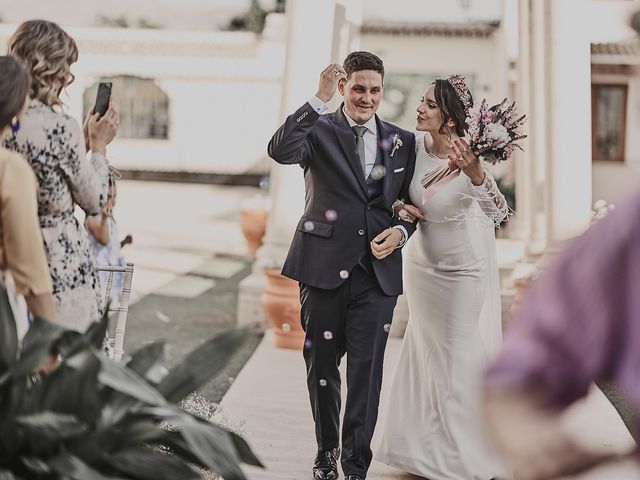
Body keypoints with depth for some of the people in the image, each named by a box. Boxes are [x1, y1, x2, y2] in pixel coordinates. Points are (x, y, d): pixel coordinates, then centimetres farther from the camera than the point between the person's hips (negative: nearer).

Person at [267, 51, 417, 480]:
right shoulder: (320, 130, 0)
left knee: (366, 371, -2)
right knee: (322, 367, 12)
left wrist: (401, 230, -5)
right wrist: (321, 99, -23)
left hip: (377, 272, 1)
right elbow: (280, 150, -21)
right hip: (324, 267, -1)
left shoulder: (403, 142, 10)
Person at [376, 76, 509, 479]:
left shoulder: (469, 159, -27)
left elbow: (498, 213, -40)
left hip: (464, 269, -5)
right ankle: (426, 446, 32)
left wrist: (475, 173, -56)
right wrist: (401, 207, -13)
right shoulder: (414, 144, -11)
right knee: (427, 352, 16)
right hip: (424, 263, 5)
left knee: (463, 357, 5)